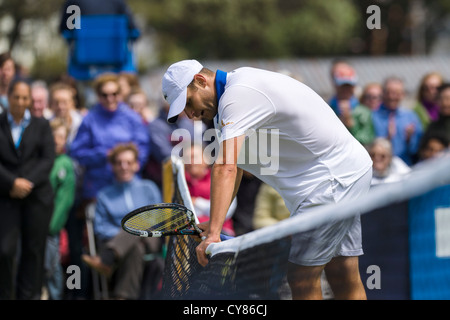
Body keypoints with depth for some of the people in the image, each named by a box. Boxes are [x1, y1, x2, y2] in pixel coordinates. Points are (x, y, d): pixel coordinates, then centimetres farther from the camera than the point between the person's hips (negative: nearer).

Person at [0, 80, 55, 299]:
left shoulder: (41, 125, 10)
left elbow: (48, 158, 1)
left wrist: (27, 182, -11)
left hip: (37, 196, 1)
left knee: (33, 250, 1)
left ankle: (28, 295, 8)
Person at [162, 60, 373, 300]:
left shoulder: (239, 95, -20)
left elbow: (225, 168, -31)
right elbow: (233, 168, 23)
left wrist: (213, 233, -37)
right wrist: (213, 225, 19)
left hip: (333, 176, -11)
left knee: (302, 280, -10)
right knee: (344, 277, 9)